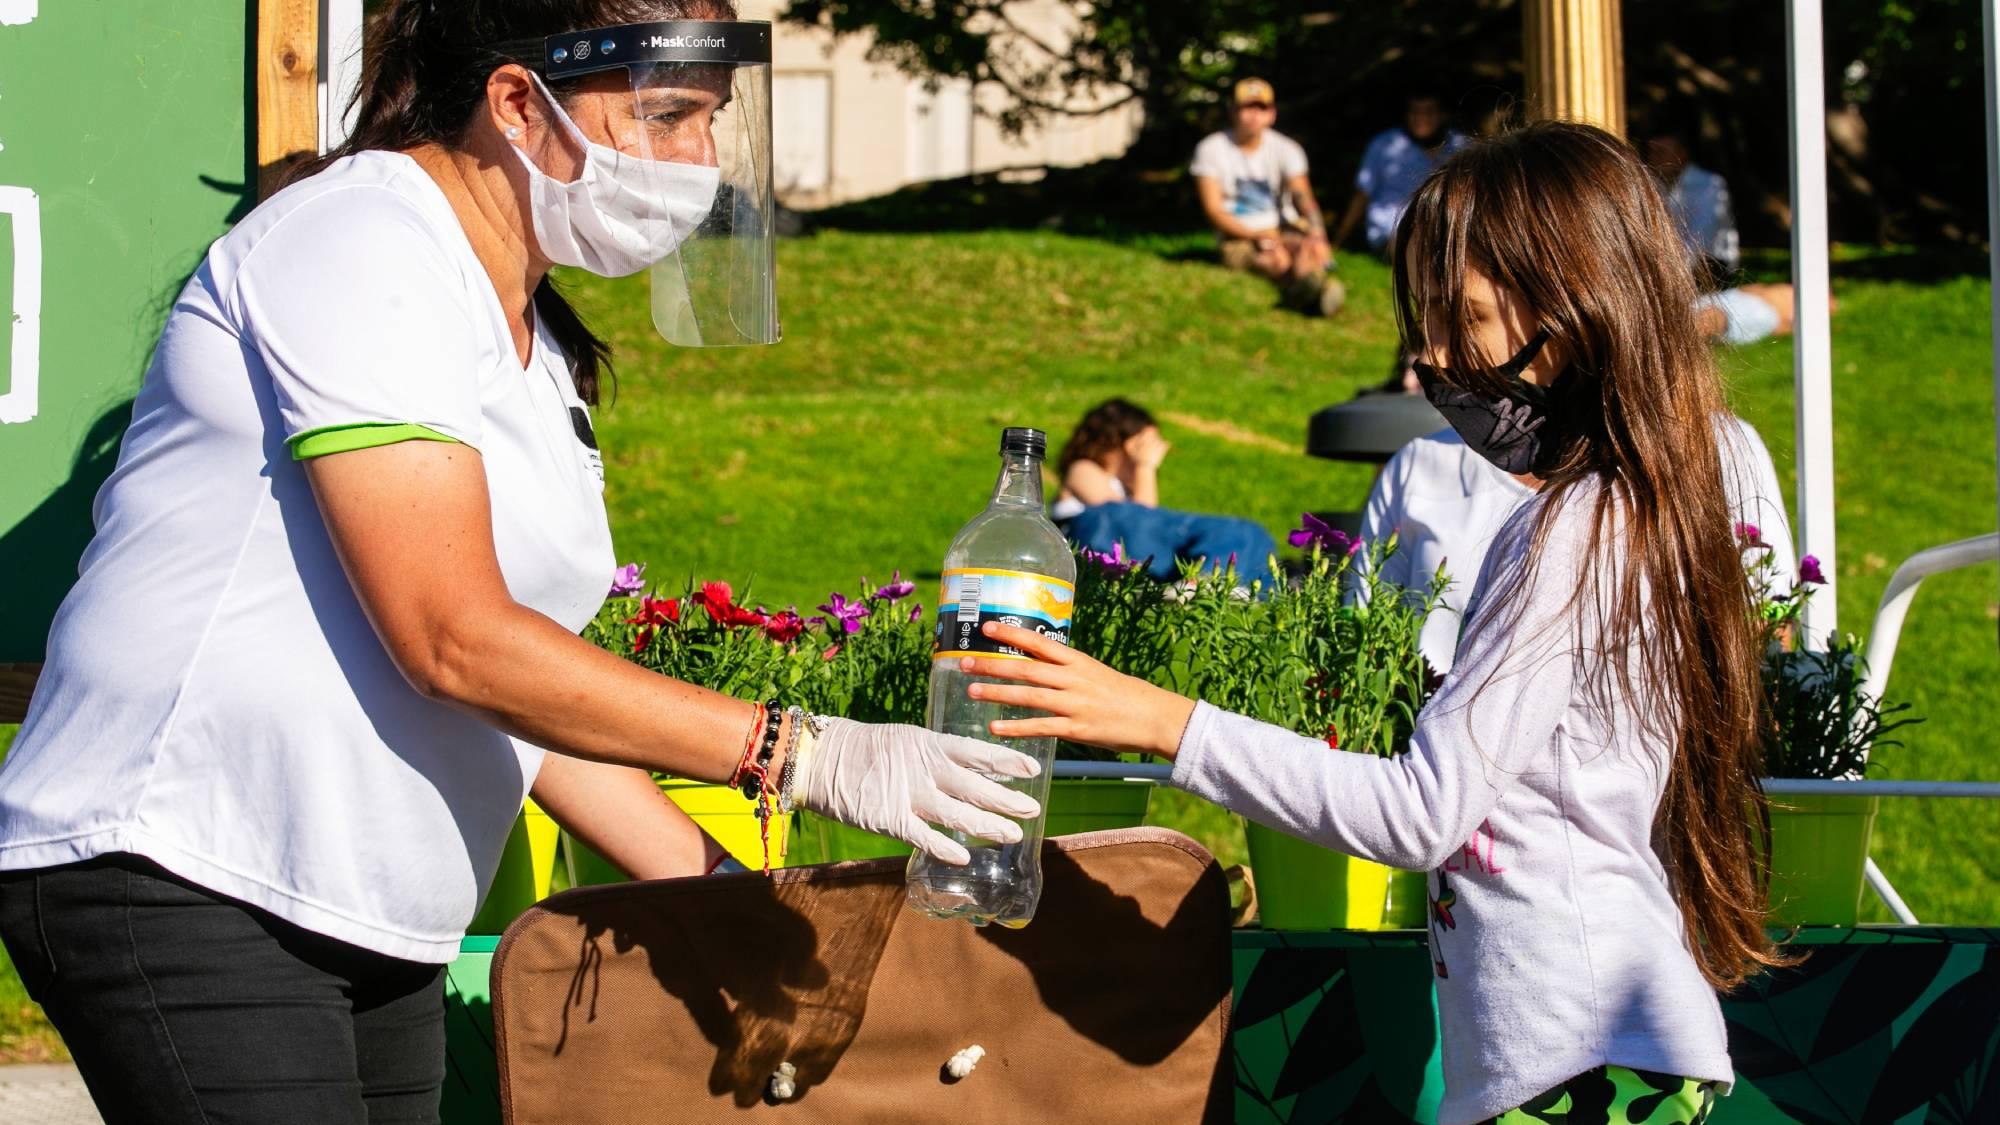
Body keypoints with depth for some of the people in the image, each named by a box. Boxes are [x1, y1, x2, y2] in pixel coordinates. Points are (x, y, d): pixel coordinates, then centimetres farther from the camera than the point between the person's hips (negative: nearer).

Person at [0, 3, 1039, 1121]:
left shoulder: (535, 347, 16)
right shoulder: (366, 243, -12)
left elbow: (522, 690, 15)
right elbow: (454, 642, -21)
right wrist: (799, 752, -20)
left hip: (369, 935, 9)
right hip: (175, 882, -9)